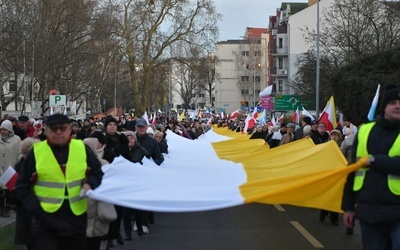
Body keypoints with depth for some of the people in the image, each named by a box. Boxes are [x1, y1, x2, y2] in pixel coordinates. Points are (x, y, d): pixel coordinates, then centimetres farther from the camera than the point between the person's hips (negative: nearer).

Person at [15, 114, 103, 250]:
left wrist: (90, 183, -8)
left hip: (76, 219, 3)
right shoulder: (36, 152, -4)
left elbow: (98, 172, 13)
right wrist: (36, 209, -12)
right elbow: (22, 187, -1)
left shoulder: (81, 148, 2)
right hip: (45, 222, -3)